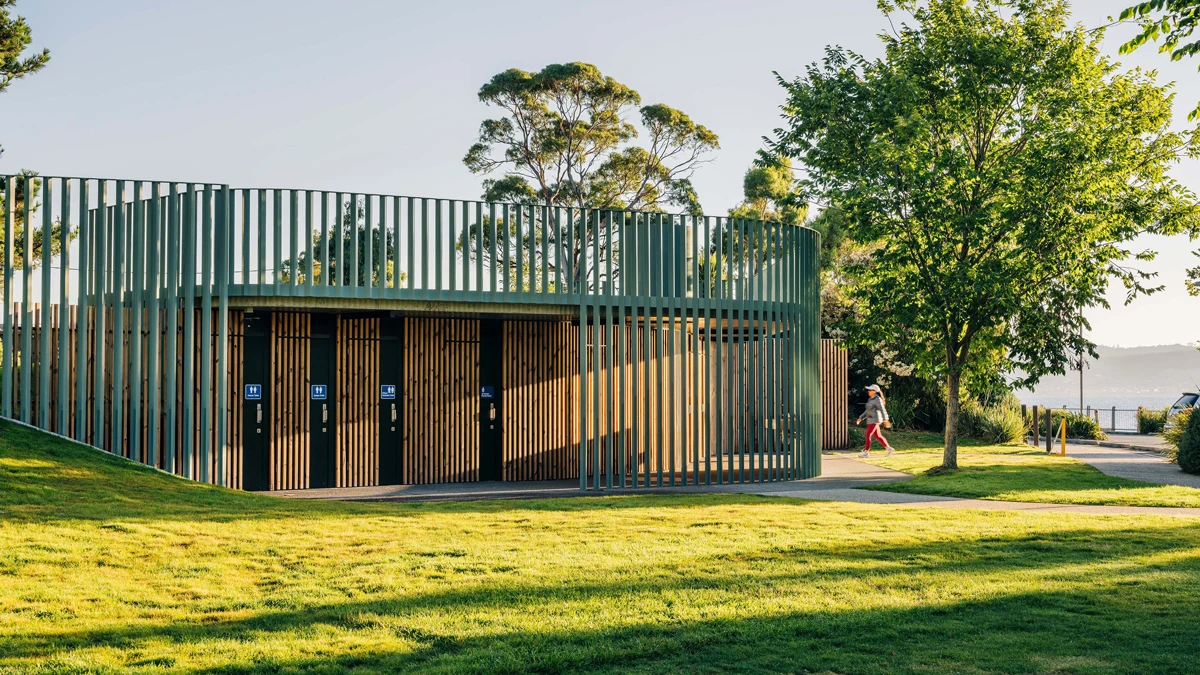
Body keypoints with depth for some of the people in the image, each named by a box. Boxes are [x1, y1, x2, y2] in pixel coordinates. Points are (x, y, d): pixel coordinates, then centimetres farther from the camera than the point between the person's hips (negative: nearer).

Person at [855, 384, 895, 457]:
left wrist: (885, 420, -27)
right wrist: (860, 418, 17)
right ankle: (889, 448, 21)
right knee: (877, 436, 12)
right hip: (871, 420, 10)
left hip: (875, 420, -10)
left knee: (868, 435, -9)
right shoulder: (870, 399, 15)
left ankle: (866, 452, -4)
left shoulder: (877, 399, -13)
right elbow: (868, 411, 21)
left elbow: (882, 410, -19)